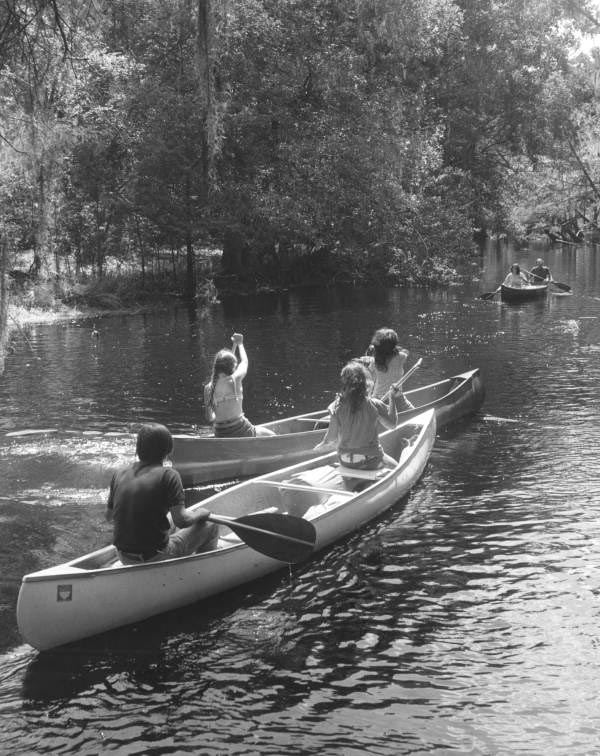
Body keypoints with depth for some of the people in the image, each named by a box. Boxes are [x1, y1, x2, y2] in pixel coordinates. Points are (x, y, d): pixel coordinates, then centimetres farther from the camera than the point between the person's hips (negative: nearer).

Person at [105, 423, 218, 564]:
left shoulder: (119, 474, 1)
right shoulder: (168, 475, -14)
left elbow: (109, 516, 11)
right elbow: (181, 520, -21)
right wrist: (199, 514, -1)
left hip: (125, 559, 6)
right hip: (156, 559, -6)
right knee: (210, 529, 10)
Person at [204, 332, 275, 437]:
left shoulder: (208, 388, -4)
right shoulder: (235, 380, -13)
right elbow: (244, 362, 8)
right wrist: (240, 343, 26)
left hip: (220, 435, 5)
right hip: (240, 432, -5)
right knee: (272, 436, 19)